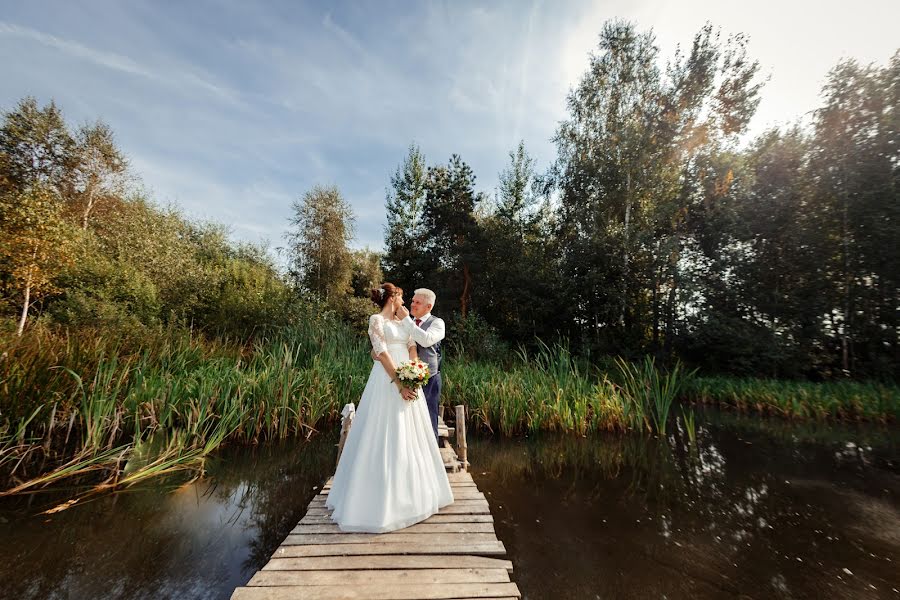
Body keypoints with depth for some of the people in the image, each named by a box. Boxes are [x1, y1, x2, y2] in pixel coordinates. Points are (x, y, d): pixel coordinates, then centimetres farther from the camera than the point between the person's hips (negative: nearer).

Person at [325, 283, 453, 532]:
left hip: (409, 380, 8)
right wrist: (399, 383, -20)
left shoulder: (401, 321, 16)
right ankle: (383, 498, 13)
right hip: (388, 380, -8)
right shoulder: (376, 320, -6)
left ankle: (410, 492, 31)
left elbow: (412, 347, 6)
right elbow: (382, 353, -15)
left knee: (410, 436, 14)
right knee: (386, 437, -2)